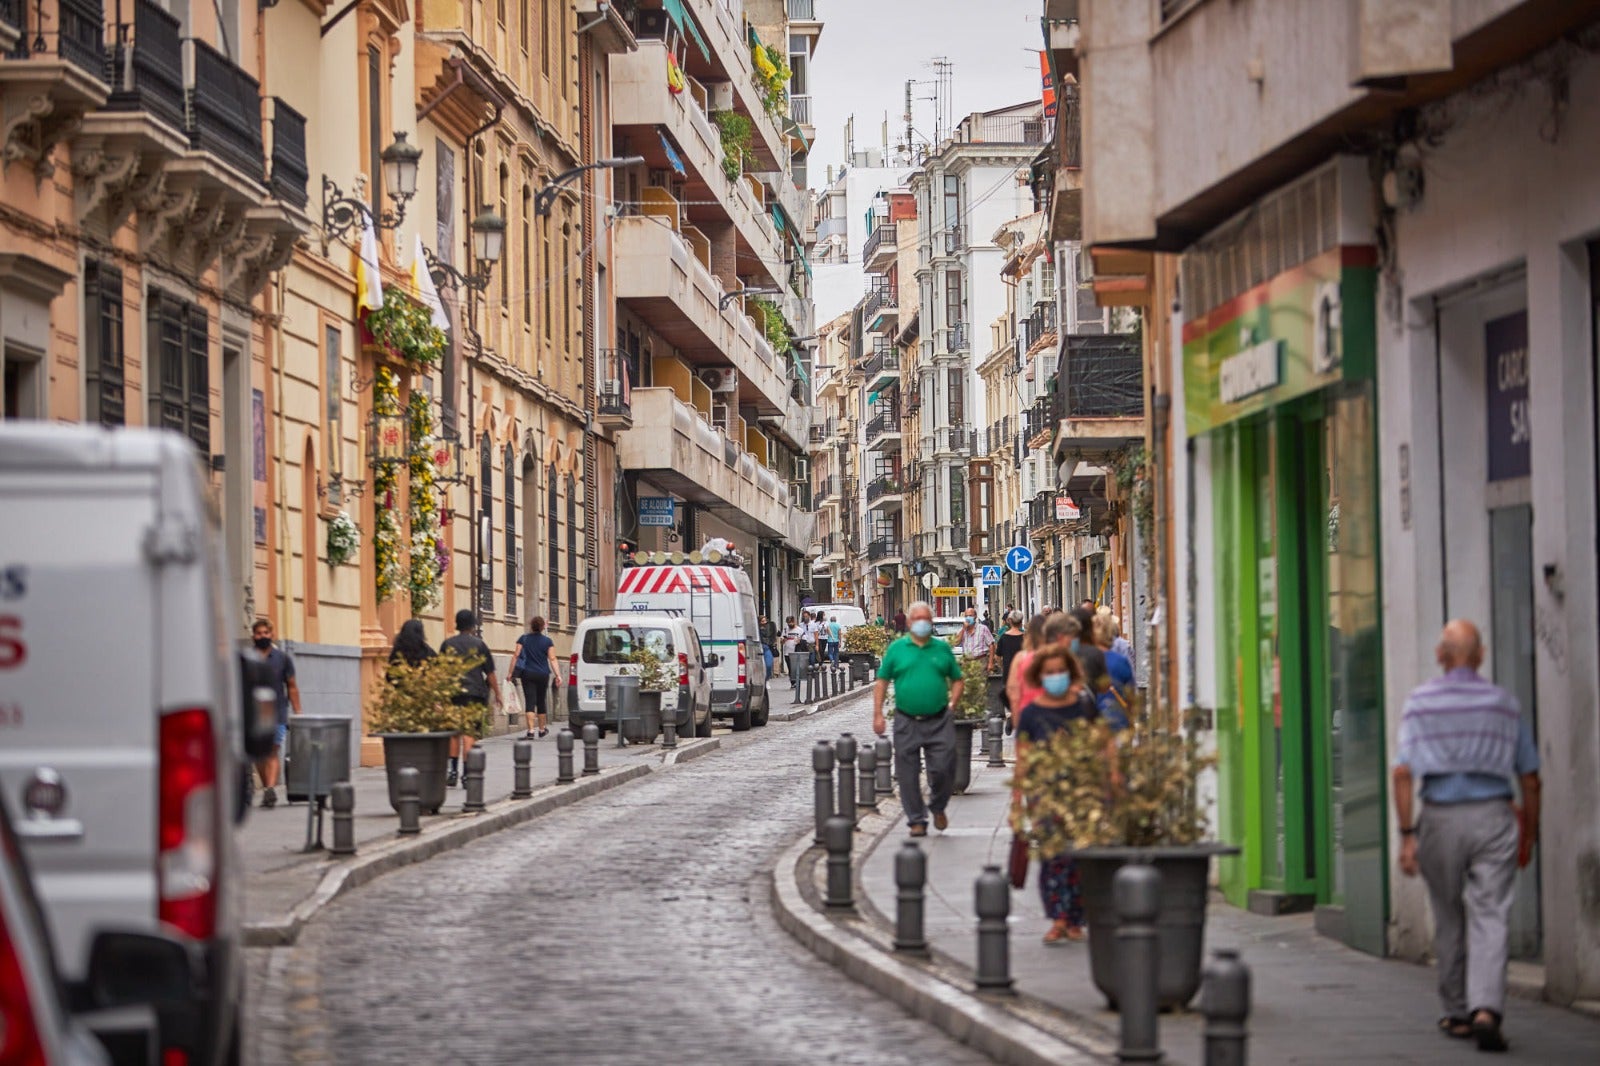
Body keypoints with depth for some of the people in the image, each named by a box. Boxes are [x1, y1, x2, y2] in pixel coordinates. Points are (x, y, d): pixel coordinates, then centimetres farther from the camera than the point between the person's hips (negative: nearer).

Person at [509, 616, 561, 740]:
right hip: (543, 675, 1)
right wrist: (558, 675, -7)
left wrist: (510, 672, 0)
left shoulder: (523, 639, 1)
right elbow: (553, 659, -5)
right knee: (541, 702, 16)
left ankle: (531, 731, -18)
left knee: (530, 702, -6)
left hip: (527, 674, -1)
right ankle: (542, 729, 29)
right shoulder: (548, 641, 2)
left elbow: (516, 656, -3)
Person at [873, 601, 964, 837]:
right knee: (908, 774, 3)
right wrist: (878, 715, -1)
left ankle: (938, 807, 24)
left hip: (939, 721, 0)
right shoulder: (896, 649, 5)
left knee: (943, 769, -3)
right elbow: (882, 682, 6)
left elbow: (957, 680, 14)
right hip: (907, 722, 0)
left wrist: (951, 705, 1)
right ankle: (916, 820, 15)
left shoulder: (943, 649, 8)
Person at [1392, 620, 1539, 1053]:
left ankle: (1457, 1015, 22)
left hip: (1441, 820, 0)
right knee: (1489, 918, -5)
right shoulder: (1504, 703, 5)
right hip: (1493, 817, 0)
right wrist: (1529, 835, 18)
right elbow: (1530, 778, 8)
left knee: (1449, 923, 14)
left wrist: (1407, 835, -6)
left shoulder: (1420, 702, 1)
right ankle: (1486, 1009, -22)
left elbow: (1403, 773, -7)